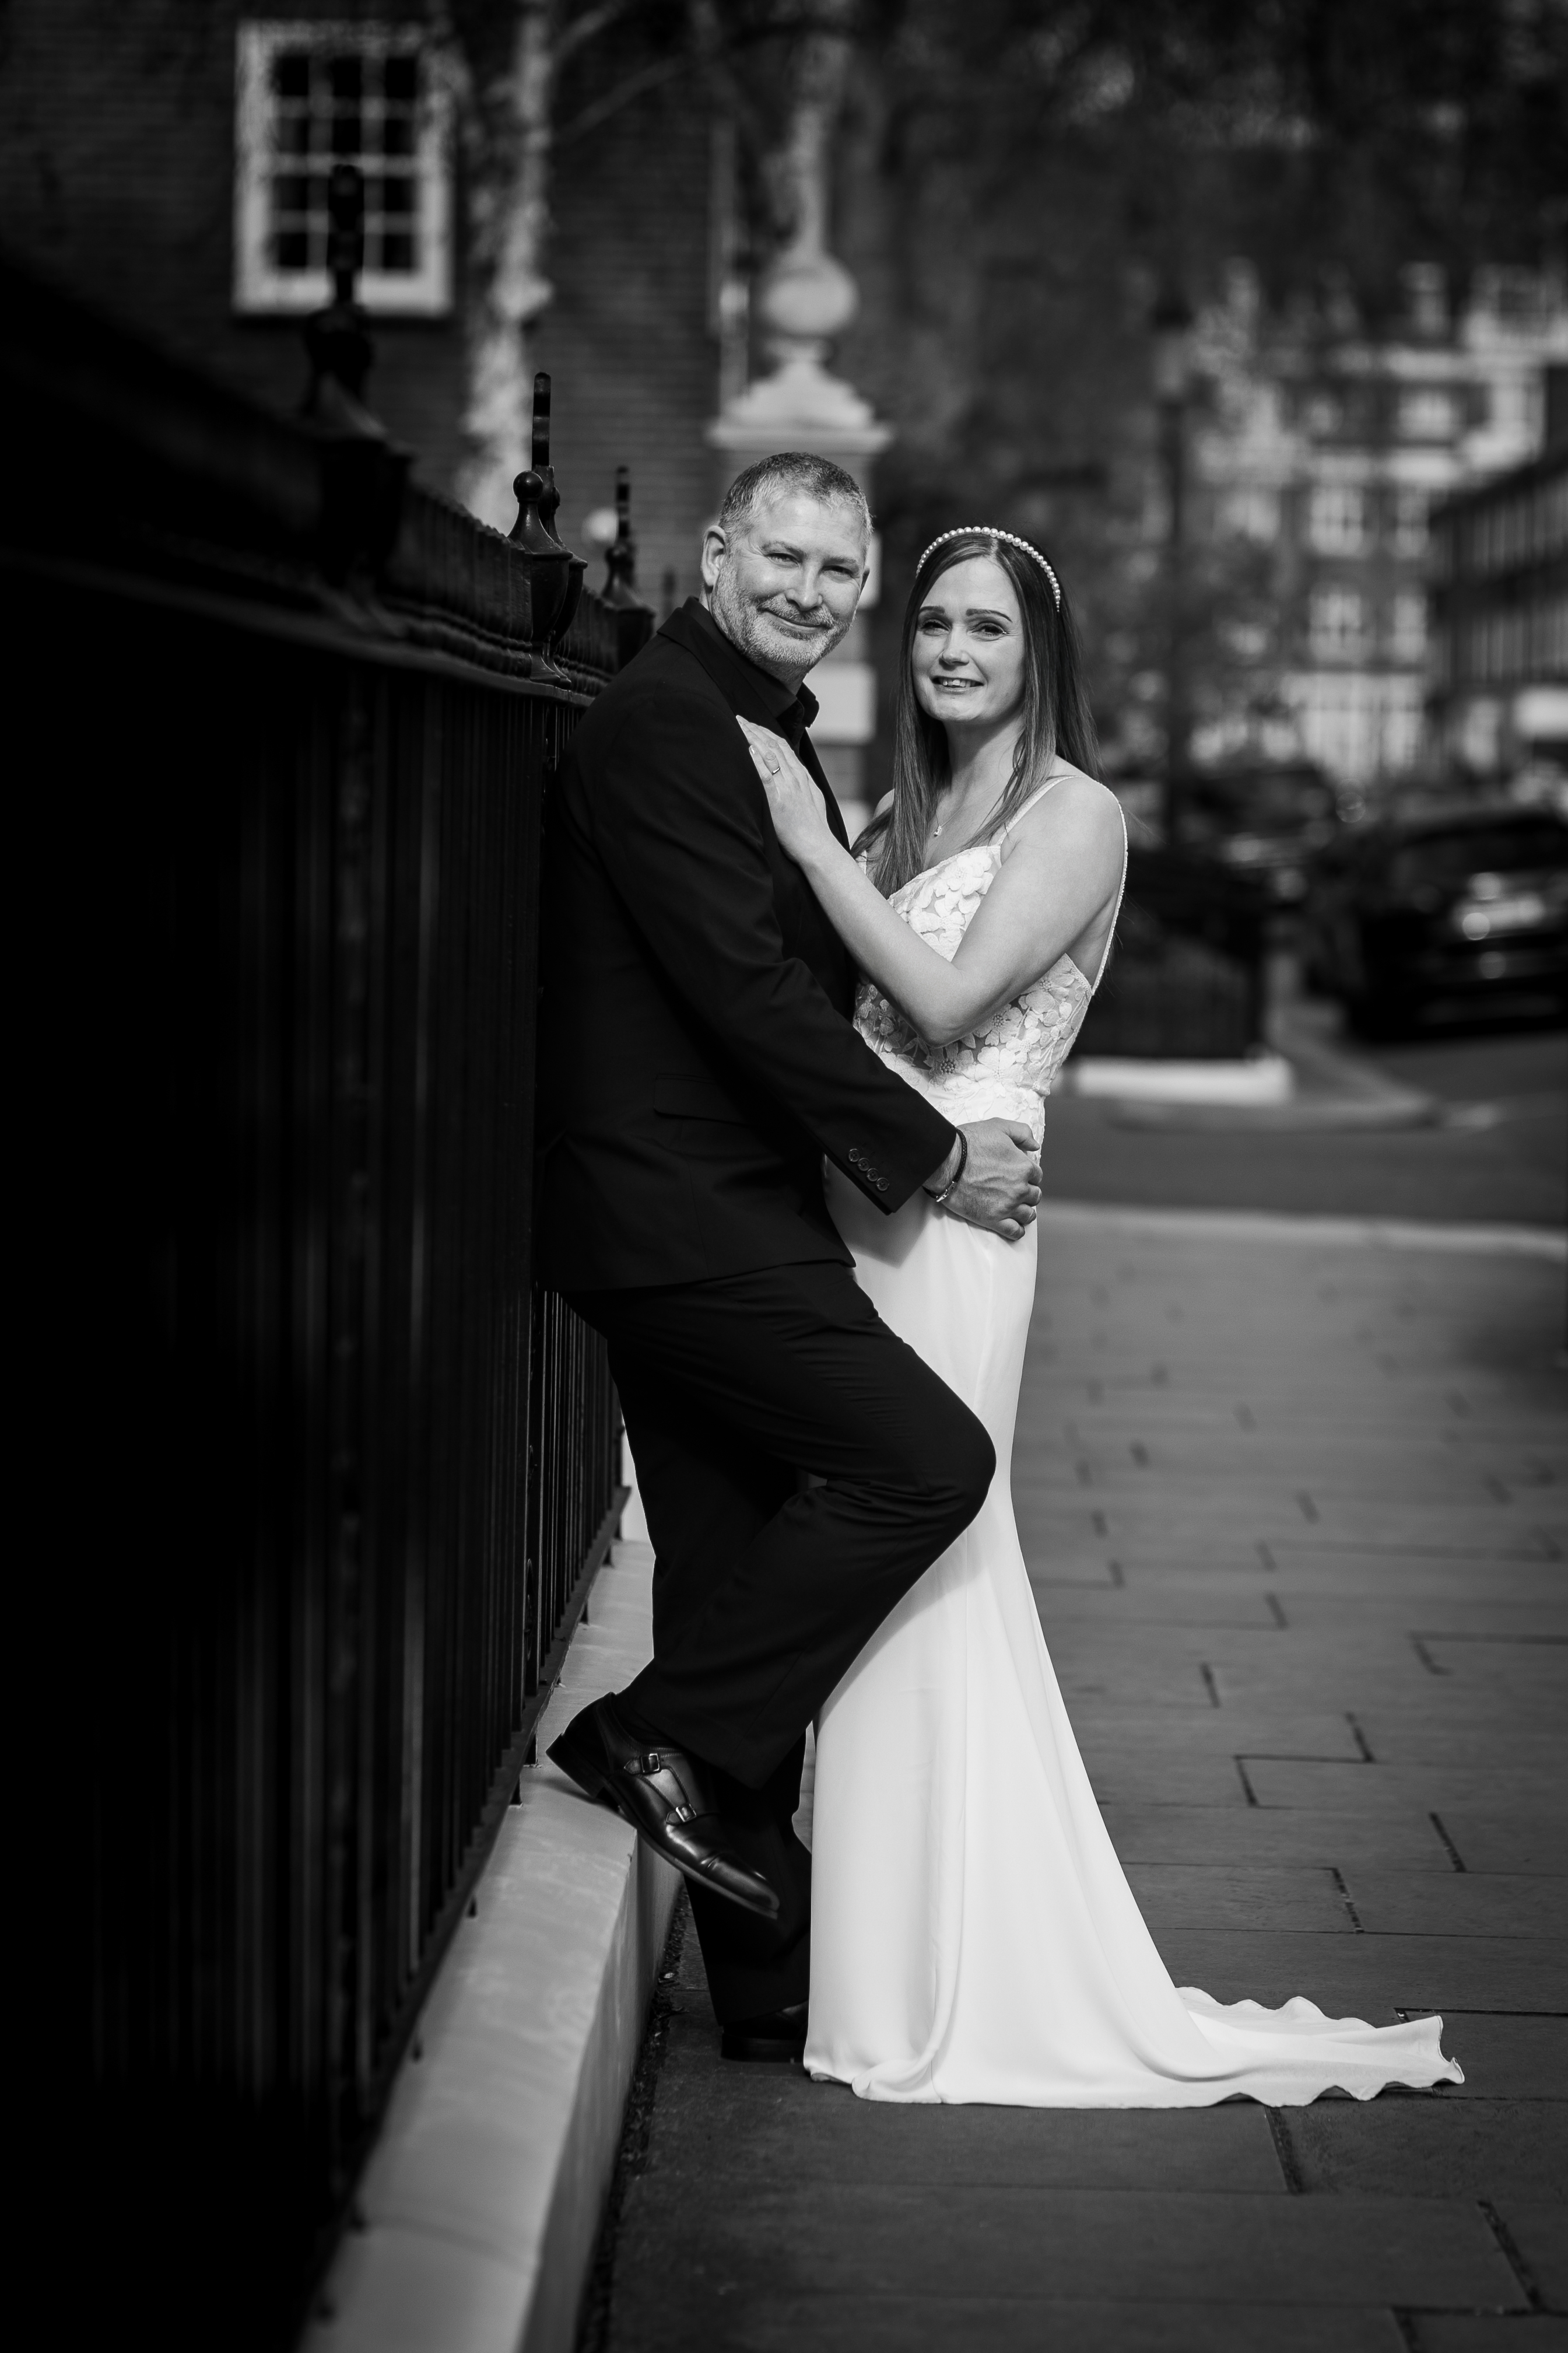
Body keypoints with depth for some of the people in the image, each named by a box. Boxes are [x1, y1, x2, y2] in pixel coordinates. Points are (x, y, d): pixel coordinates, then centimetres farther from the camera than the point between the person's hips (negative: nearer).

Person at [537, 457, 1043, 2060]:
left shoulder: (770, 733, 19)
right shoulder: (662, 722, -12)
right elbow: (742, 981, -18)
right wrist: (931, 1157, -13)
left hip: (706, 1209, 10)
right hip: (678, 1206, -10)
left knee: (742, 1579, 11)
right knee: (927, 1459, -15)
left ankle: (771, 1982, 19)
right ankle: (662, 1737, -4)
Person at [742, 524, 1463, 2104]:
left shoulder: (1074, 816, -5)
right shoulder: (906, 812, 16)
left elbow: (946, 1002, -16)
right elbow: (850, 1008, 12)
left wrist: (808, 837, -14)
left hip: (947, 1219, -7)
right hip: (860, 1208, 7)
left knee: (917, 1572, -5)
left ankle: (935, 1987, 5)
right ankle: (900, 1959, 19)